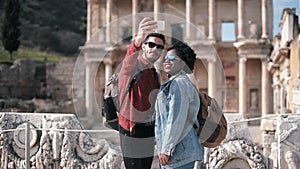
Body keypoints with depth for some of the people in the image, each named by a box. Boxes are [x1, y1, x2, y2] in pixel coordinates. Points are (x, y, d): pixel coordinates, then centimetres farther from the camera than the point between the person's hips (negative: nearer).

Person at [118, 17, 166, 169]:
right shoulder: (134, 66, -11)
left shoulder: (154, 73, 15)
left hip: (149, 129, 8)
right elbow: (130, 60, -38)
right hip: (132, 129, -8)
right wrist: (138, 39, -58)